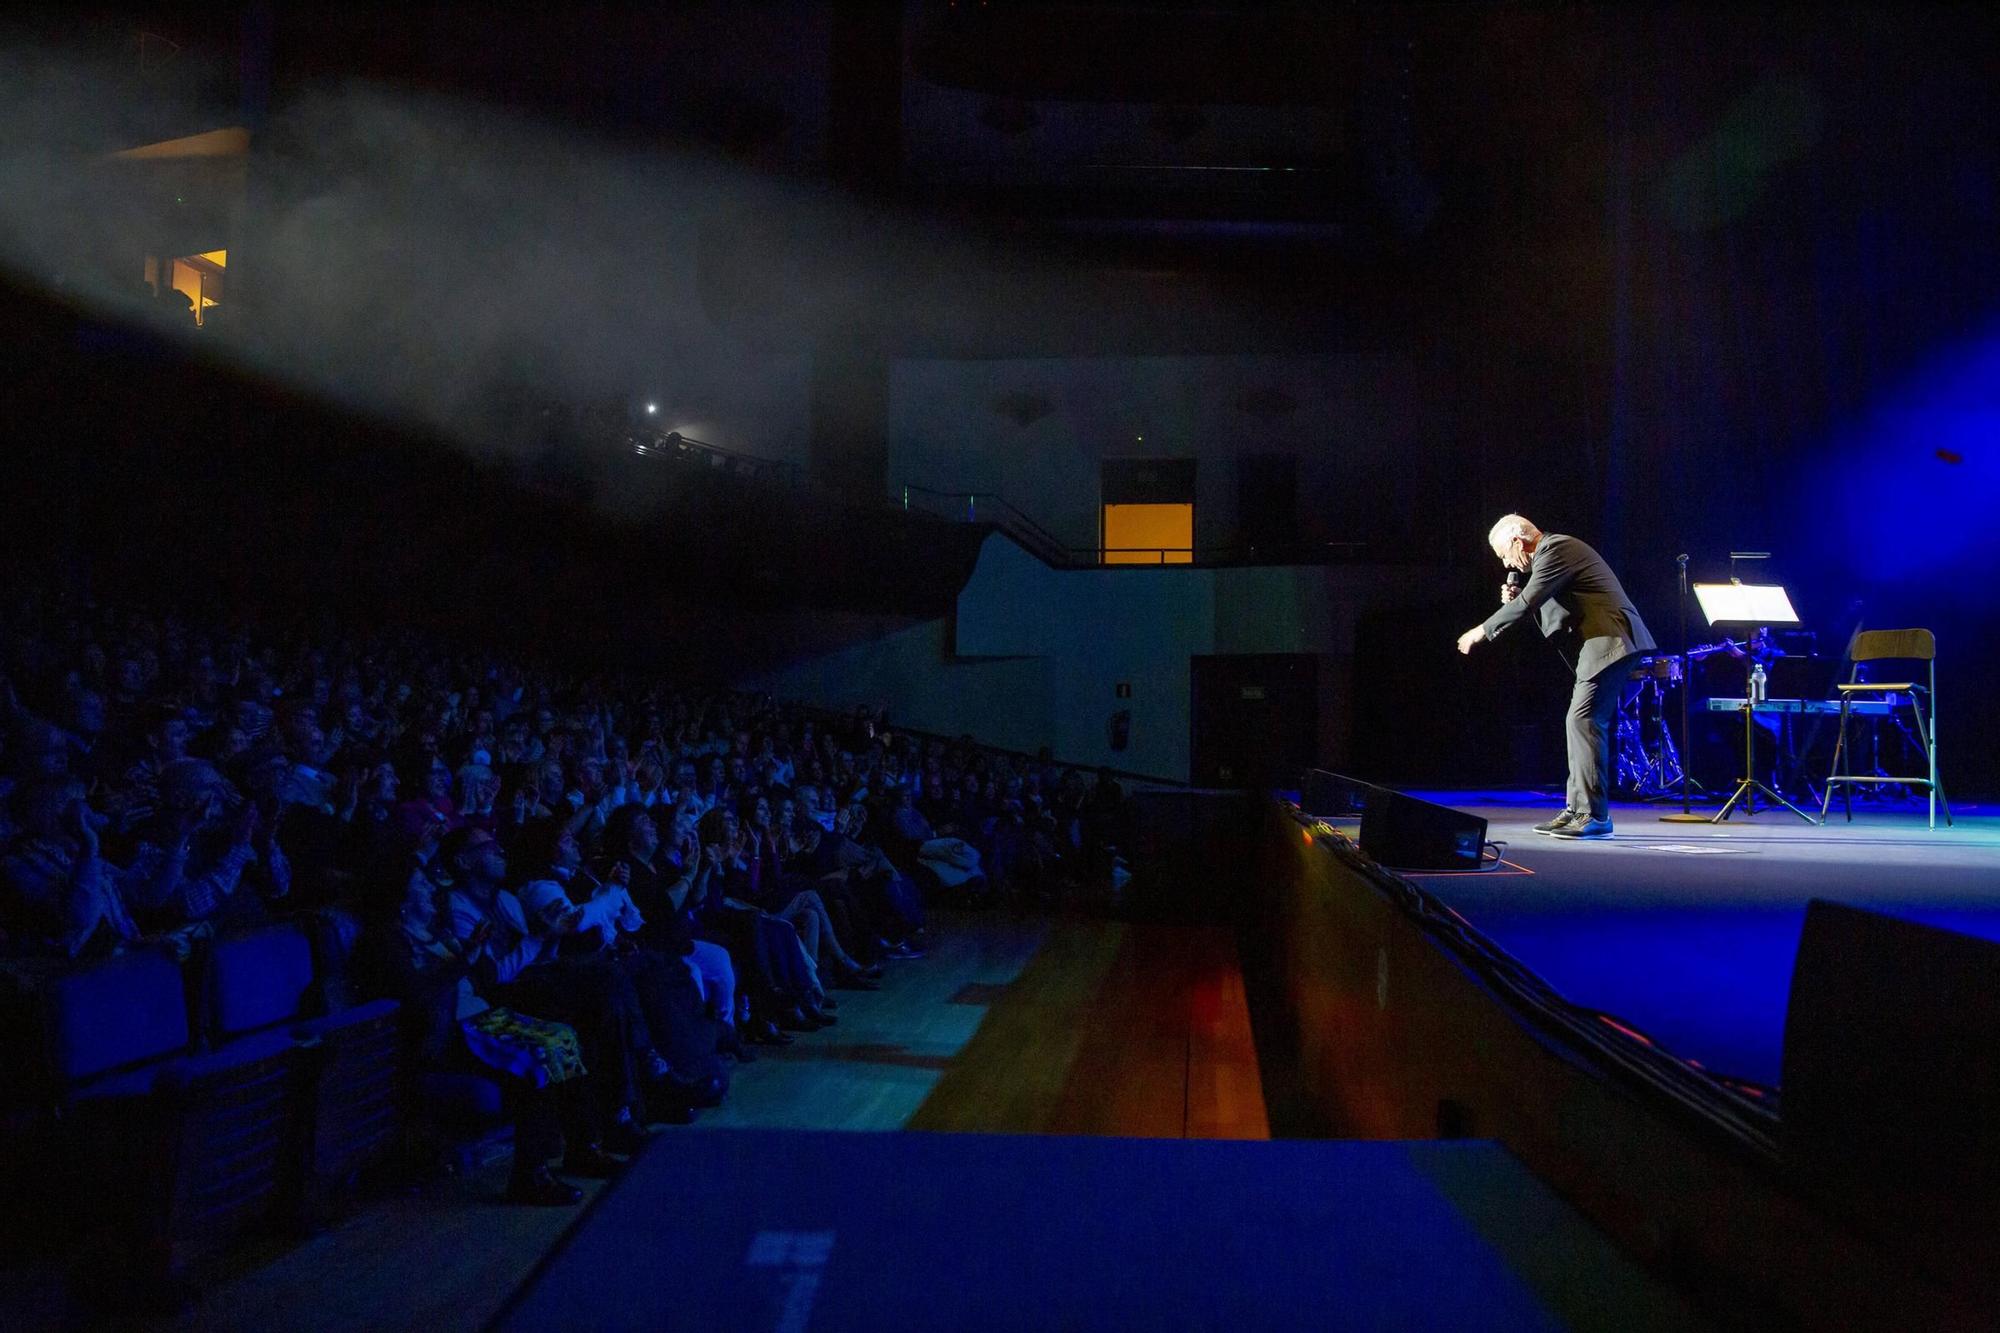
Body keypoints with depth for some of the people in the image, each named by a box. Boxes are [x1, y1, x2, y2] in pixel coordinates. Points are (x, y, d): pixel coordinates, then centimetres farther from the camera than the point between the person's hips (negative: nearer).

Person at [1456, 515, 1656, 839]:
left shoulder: (1554, 550, -11)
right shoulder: (1555, 548, 21)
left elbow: (1528, 602, -18)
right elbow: (1544, 603, 24)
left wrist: (1482, 631, -10)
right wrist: (1516, 599, 8)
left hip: (1609, 640, -11)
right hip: (1601, 641, 11)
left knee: (1584, 721, -13)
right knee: (1583, 723, 11)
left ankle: (1594, 815, -12)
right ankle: (1577, 810, 14)